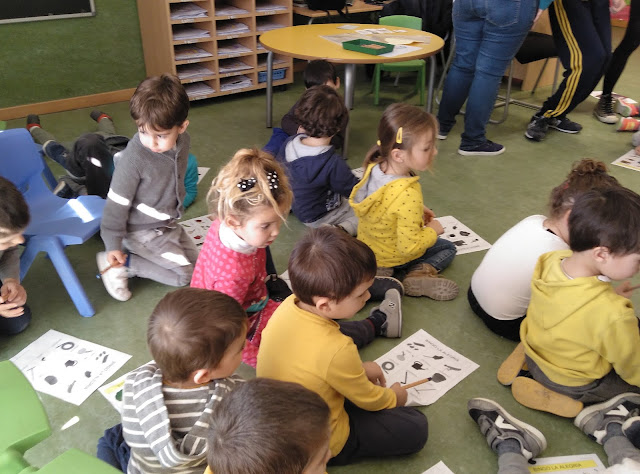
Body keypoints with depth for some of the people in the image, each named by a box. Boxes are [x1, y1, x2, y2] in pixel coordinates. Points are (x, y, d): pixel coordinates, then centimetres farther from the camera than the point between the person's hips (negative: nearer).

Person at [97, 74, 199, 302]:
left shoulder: (182, 141, -11)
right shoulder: (135, 157, -30)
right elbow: (117, 203, -20)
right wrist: (113, 246, -15)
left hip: (168, 223, 7)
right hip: (142, 231, -7)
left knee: (195, 261, 16)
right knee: (184, 274, -7)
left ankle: (137, 254, 16)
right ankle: (121, 264, 0)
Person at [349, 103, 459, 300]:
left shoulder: (374, 167, -15)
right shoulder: (408, 195, -39)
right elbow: (410, 247, -33)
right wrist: (432, 231, -15)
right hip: (392, 258, -6)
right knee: (447, 248, 18)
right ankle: (419, 274, -8)